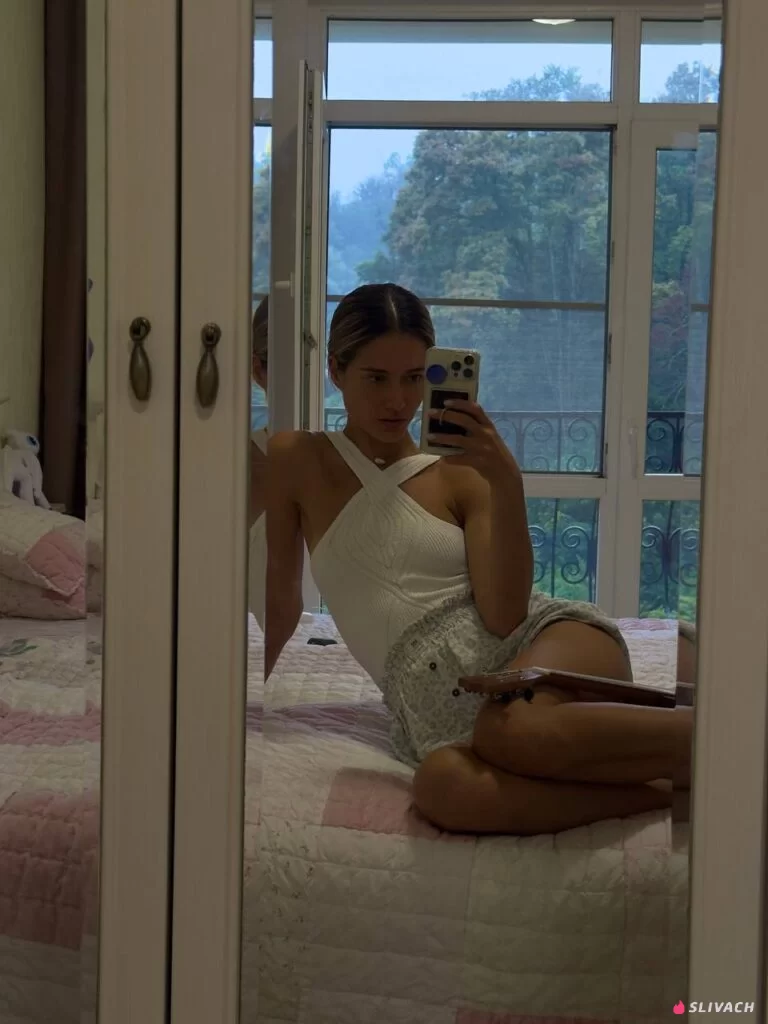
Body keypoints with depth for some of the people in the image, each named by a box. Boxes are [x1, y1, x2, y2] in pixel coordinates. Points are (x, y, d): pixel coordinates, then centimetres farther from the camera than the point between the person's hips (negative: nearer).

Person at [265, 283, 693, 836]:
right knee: (444, 787, -39)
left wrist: (507, 483, -13)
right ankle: (669, 789, -28)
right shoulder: (295, 460, 14)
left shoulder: (461, 474, 10)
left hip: (544, 636, 0)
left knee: (513, 729, -41)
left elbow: (504, 615, -4)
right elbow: (280, 603, 20)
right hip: (438, 694, 1)